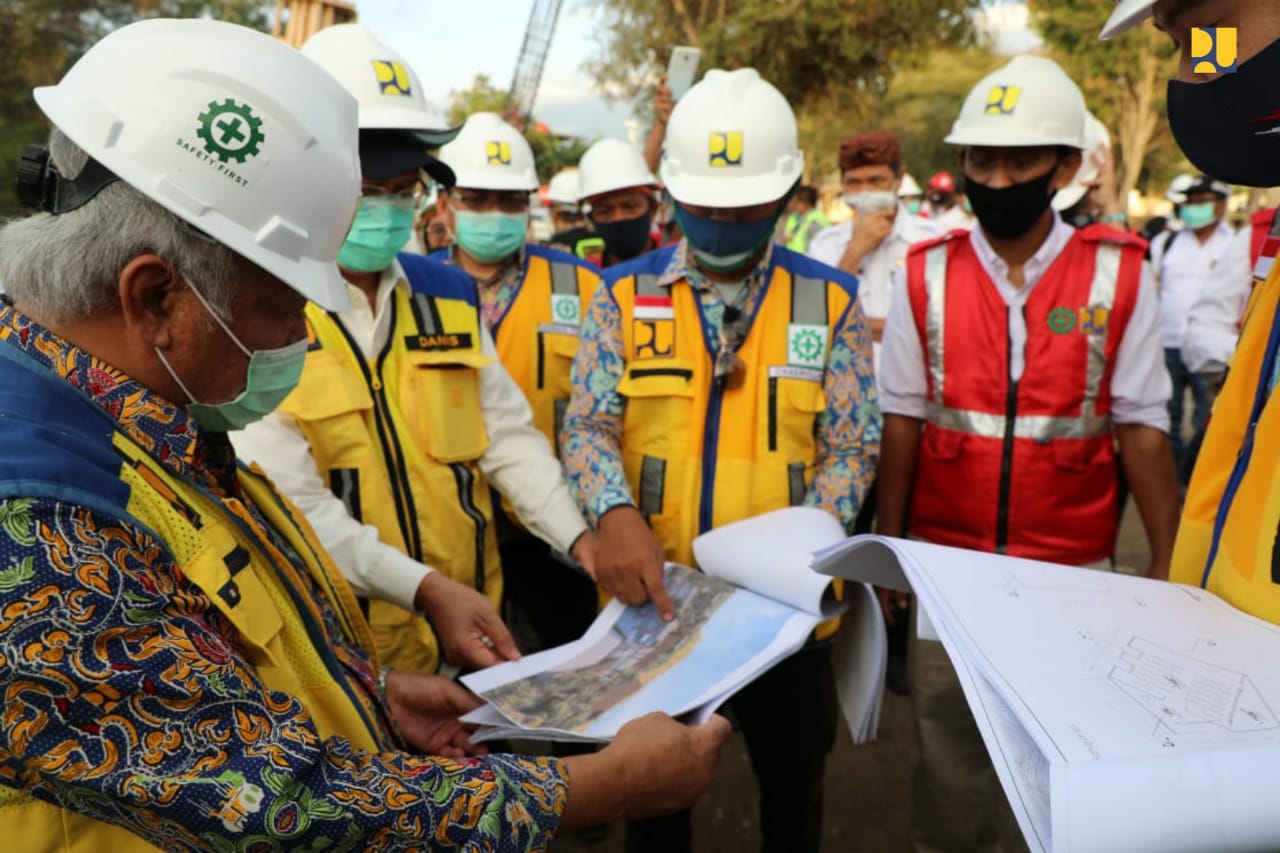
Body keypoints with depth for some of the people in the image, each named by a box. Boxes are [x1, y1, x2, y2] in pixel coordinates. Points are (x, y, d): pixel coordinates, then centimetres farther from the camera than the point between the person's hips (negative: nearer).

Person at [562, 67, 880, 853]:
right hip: (653, 598, 0)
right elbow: (588, 425, -5)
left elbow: (852, 448, -4)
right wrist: (616, 514, -25)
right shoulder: (626, 294, -2)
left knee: (793, 779, 22)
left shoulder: (829, 301, -2)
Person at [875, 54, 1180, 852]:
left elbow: (1141, 425, -4)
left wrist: (1168, 562, -6)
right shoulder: (927, 274, -3)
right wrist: (885, 547, 1)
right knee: (948, 743, 14)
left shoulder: (1118, 274, -6)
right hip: (945, 562, 1)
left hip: (1074, 566, 0)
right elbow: (903, 421, 0)